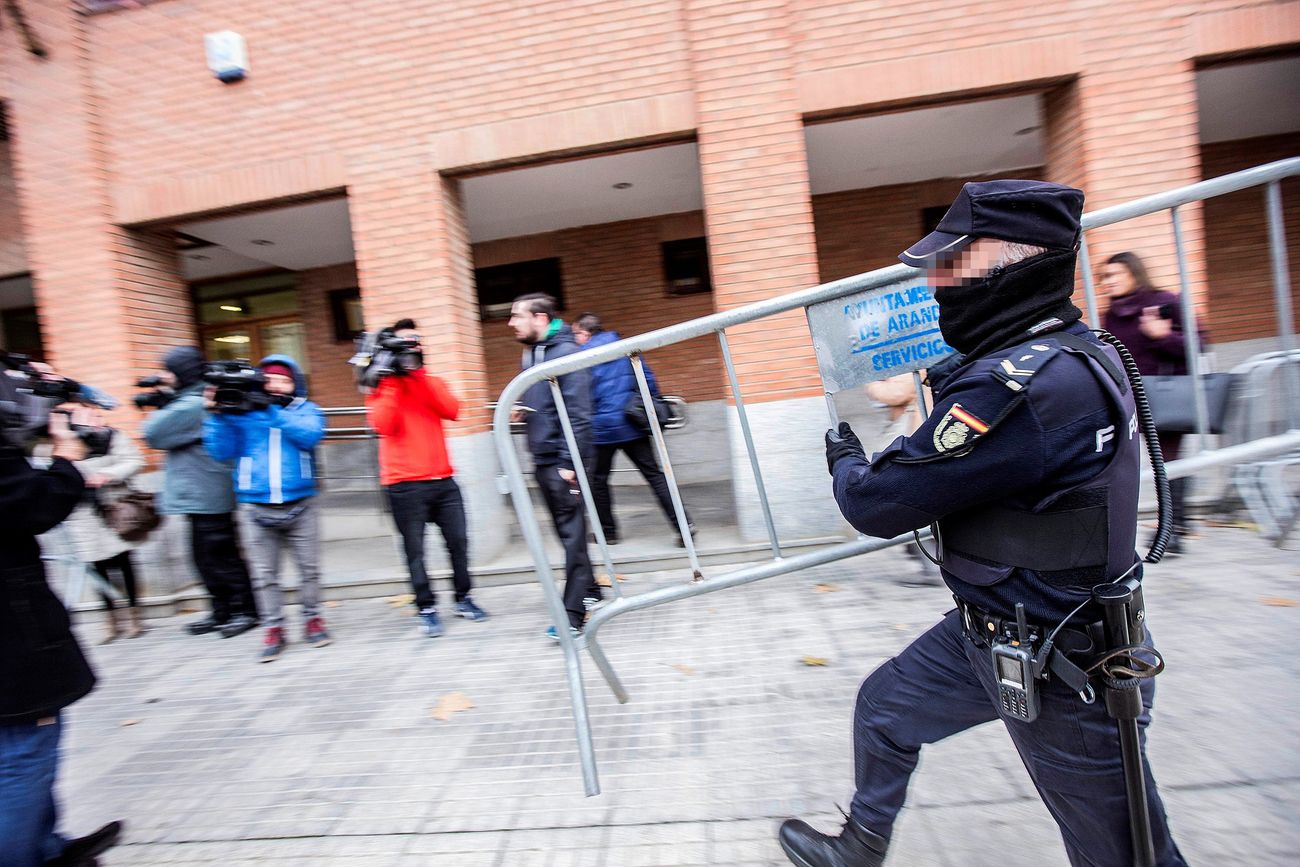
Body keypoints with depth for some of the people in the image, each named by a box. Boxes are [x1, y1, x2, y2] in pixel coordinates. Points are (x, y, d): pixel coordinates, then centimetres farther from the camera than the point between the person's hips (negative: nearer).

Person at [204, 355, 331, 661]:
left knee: (309, 568, 6)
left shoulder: (308, 410, 6)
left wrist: (273, 410, -18)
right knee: (264, 574, 6)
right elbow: (221, 451, -1)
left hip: (300, 506, -1)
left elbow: (309, 435, -15)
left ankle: (312, 619, 21)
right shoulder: (240, 412, 8)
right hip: (256, 508, 1)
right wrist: (215, 414, -11)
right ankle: (274, 629, 17)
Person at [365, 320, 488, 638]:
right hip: (405, 484, -3)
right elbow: (383, 425, -13)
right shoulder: (381, 385, 5)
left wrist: (420, 374, -8)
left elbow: (452, 411, -6)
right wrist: (393, 380, -10)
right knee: (415, 550, 1)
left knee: (458, 541, 7)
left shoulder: (433, 381, 14)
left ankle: (464, 598, 23)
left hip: (443, 479, 3)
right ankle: (426, 608, 14)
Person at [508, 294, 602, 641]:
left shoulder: (566, 352, -13)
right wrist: (521, 410, 4)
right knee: (566, 533, 16)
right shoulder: (530, 354, 14)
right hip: (543, 460, 9)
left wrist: (570, 462, -22)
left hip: (564, 461, -9)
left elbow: (578, 412, -19)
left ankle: (573, 614, 4)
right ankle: (589, 592, 31)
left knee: (572, 535, -2)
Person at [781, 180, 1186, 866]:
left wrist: (843, 457, -6)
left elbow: (877, 506, -26)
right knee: (884, 707, 21)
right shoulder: (1073, 350, 1)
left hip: (1058, 674, -10)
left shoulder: (1022, 387, -32)